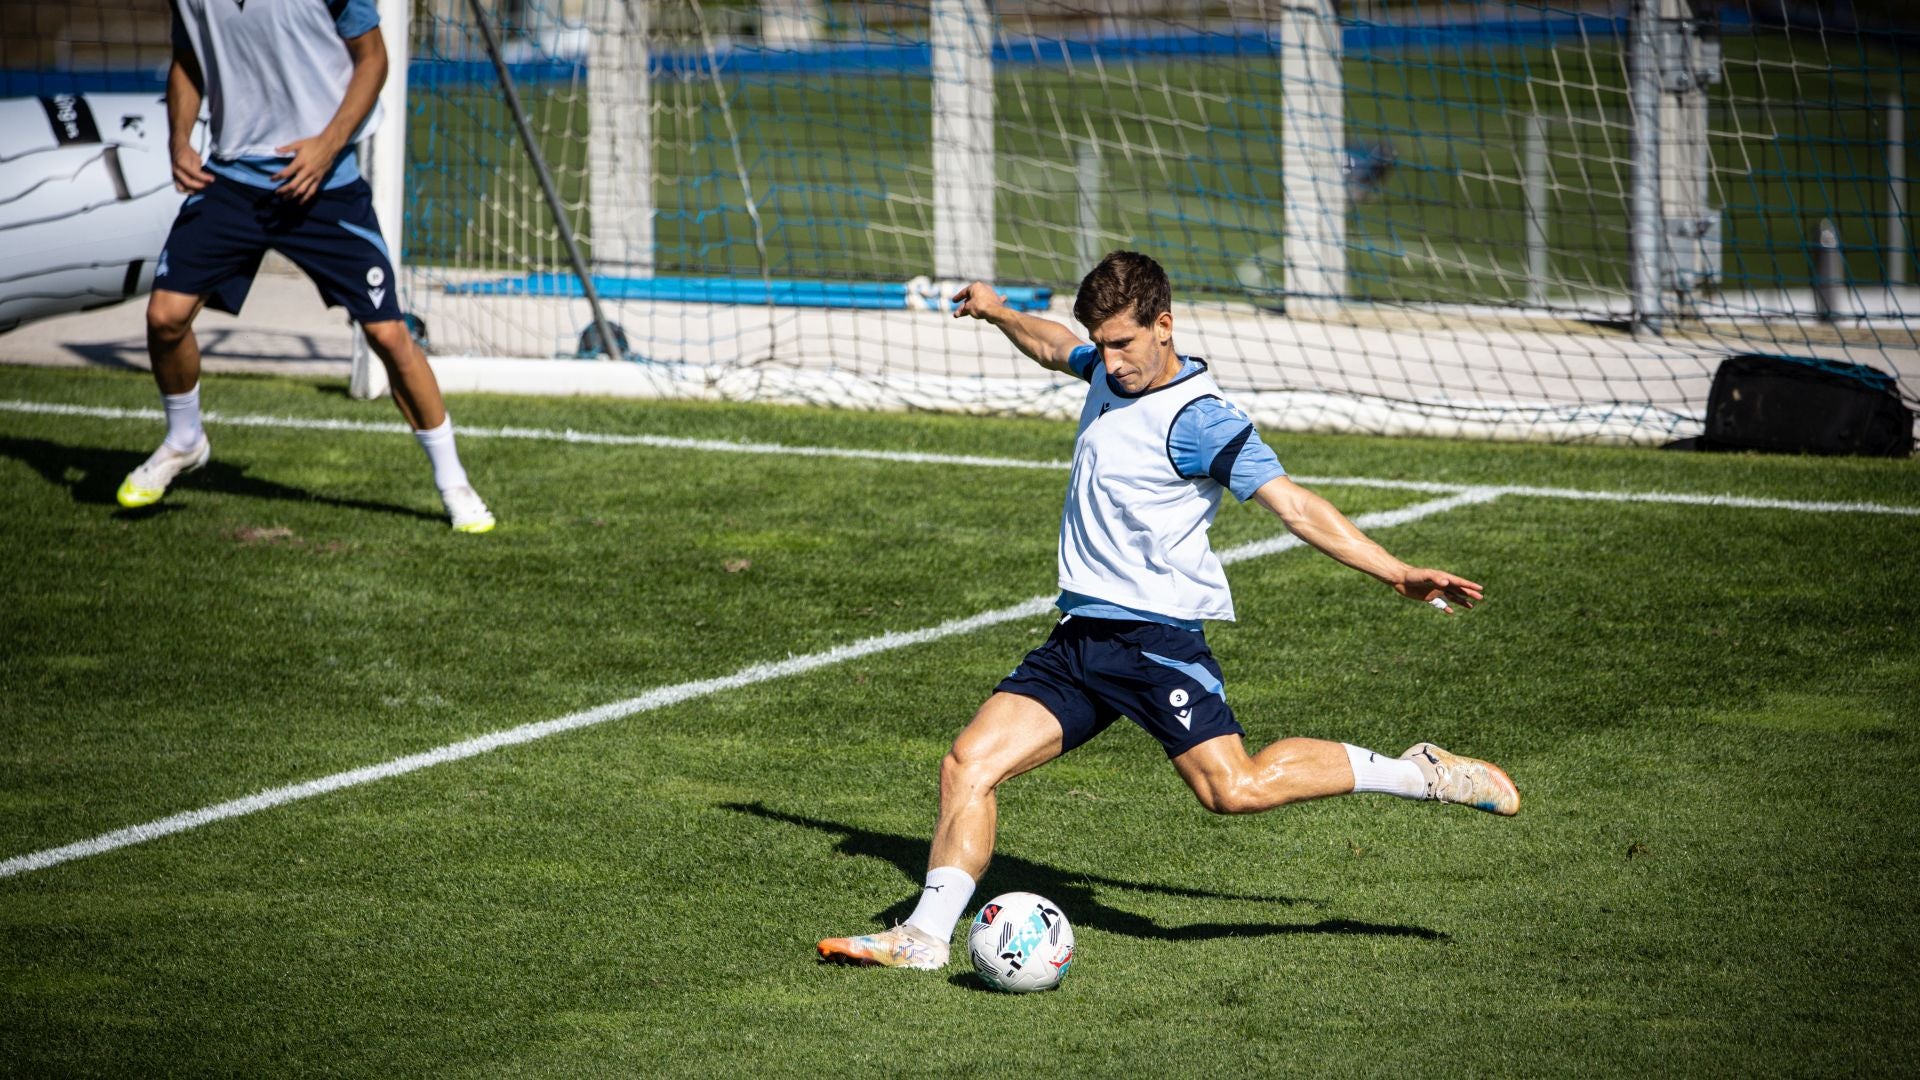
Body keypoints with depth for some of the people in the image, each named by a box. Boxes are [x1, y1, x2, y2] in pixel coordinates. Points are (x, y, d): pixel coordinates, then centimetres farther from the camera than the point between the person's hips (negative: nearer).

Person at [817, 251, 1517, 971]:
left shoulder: (1197, 420, -13)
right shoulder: (1111, 370, 11)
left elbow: (1292, 505, -16)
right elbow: (1056, 349, 37)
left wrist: (1396, 573, -22)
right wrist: (996, 312, 48)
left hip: (1157, 634, -8)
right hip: (1080, 636, 8)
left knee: (1236, 789, -22)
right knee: (969, 762, -5)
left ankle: (1418, 774, -9)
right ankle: (925, 937, -2)